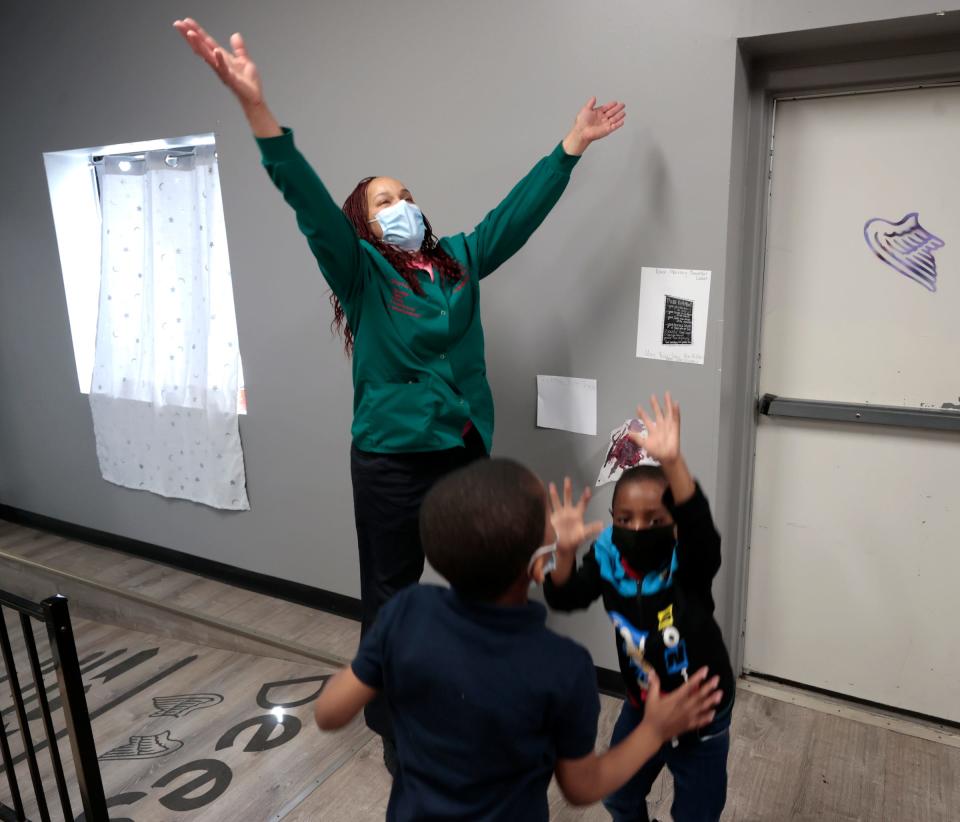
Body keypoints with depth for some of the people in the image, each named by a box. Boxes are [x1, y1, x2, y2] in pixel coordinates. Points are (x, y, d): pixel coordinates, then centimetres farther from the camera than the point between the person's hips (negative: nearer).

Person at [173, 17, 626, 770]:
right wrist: (254, 104, -31)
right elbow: (309, 202, -19)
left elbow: (522, 208, 11)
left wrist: (574, 143, 11)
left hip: (466, 450, 5)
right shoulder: (360, 274, -5)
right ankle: (394, 723, 30)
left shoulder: (459, 260, 8)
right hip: (391, 458, -4)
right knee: (390, 595, 10)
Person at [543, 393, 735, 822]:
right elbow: (565, 599, -28)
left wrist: (672, 462, -65)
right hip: (641, 709, 4)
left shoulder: (688, 564, -28)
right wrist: (565, 553, -48)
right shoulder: (610, 558, -18)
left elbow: (700, 527, -49)